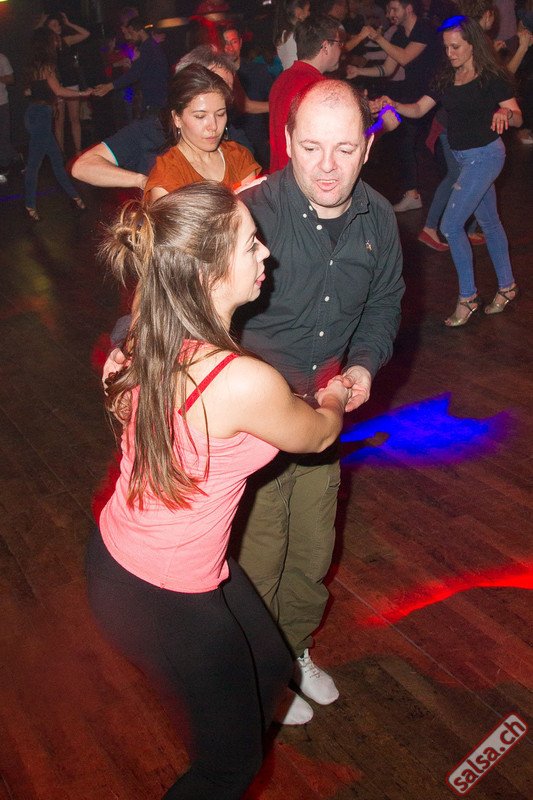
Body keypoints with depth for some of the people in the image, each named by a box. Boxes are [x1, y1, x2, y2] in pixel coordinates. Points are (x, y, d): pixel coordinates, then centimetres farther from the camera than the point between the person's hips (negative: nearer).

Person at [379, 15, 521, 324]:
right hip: (464, 156, 8)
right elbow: (419, 108, 2)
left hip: (485, 155, -8)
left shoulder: (492, 77, -13)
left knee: (451, 225, -13)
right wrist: (393, 105, -15)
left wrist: (505, 113, -36)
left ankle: (468, 296, -1)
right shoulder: (449, 79, 6)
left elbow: (518, 117, -14)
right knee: (489, 221, 15)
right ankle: (507, 287, 29)